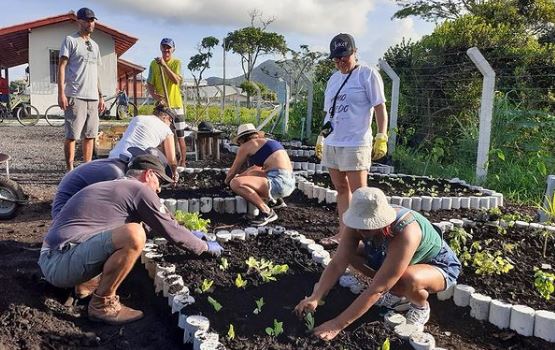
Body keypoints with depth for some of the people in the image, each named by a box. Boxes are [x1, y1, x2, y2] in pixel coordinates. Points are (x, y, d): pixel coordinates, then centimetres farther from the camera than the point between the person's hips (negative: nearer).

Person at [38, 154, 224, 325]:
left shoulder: (113, 185, 20)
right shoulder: (139, 189, -9)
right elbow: (171, 230, -6)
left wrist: (189, 234, 34)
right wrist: (205, 246, 10)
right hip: (60, 264, -10)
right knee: (133, 235, -28)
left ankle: (86, 283, 16)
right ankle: (102, 304, -10)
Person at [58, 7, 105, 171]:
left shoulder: (94, 45, 20)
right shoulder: (70, 40, 0)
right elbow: (62, 67, -6)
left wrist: (100, 96, 17)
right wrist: (61, 93, -15)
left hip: (92, 97, 7)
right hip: (75, 96, -7)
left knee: (90, 135, 8)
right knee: (71, 135, -5)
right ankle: (70, 171, 0)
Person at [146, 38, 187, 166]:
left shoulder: (177, 63, -2)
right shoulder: (154, 63, 4)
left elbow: (176, 80, -19)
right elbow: (149, 85, 2)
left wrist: (164, 65, -23)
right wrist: (156, 97, -16)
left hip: (176, 104, -2)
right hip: (160, 105, 2)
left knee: (180, 137, 2)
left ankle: (182, 163, 12)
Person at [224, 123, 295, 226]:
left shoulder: (246, 146, 0)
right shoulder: (266, 142, 24)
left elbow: (233, 171, 12)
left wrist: (227, 181, 34)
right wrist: (240, 176, 53)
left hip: (279, 182, -9)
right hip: (289, 182, 9)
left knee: (235, 184, -18)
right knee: (252, 173, 32)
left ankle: (267, 212, -10)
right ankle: (276, 200, 16)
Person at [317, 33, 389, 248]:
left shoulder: (367, 74, -3)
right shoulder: (334, 78, 18)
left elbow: (380, 108, -7)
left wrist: (381, 138, -15)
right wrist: (321, 138, 20)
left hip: (355, 144, -7)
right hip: (332, 143, 7)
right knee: (341, 190, 11)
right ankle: (343, 233, 19)